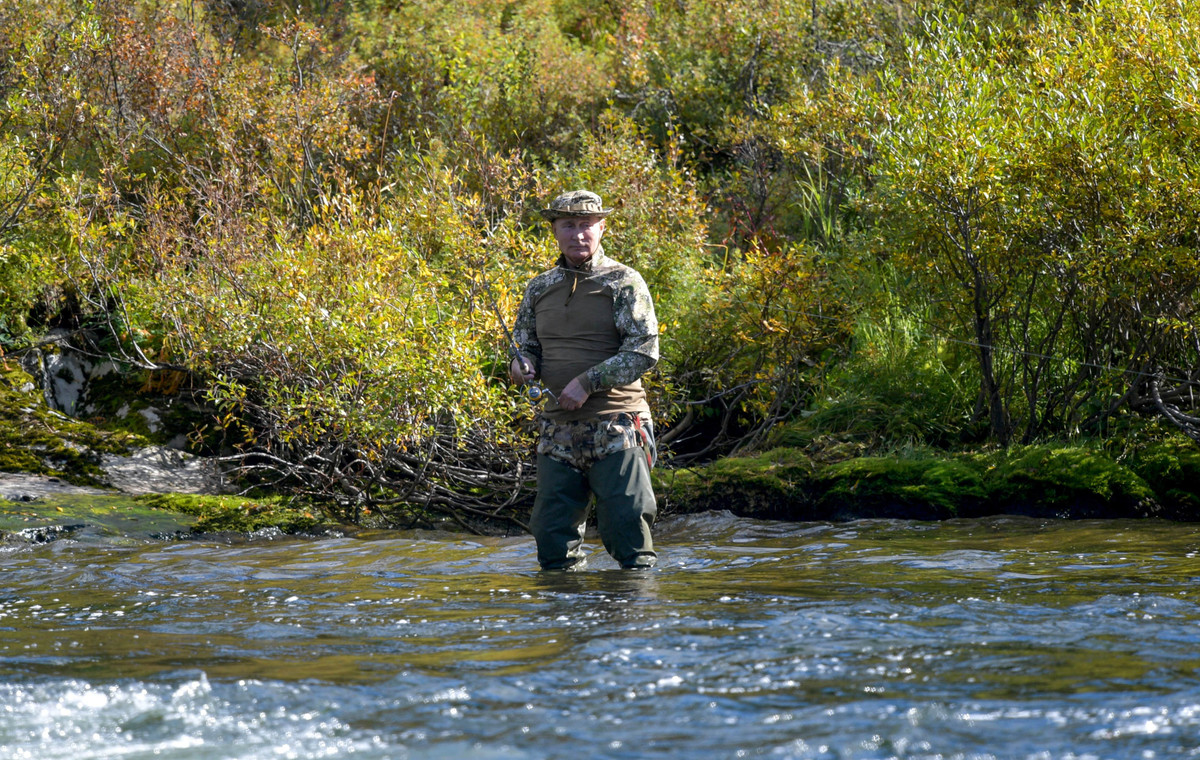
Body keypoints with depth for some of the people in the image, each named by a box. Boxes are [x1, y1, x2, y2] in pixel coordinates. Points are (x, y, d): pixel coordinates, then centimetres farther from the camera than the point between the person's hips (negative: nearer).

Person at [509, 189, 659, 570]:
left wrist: (588, 382, -16)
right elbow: (526, 345, 21)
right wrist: (523, 365, -3)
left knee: (626, 525, -7)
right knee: (552, 532, 4)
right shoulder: (540, 288, 13)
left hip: (615, 428, -5)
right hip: (558, 429, 5)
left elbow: (644, 352, -9)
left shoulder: (624, 282, -2)